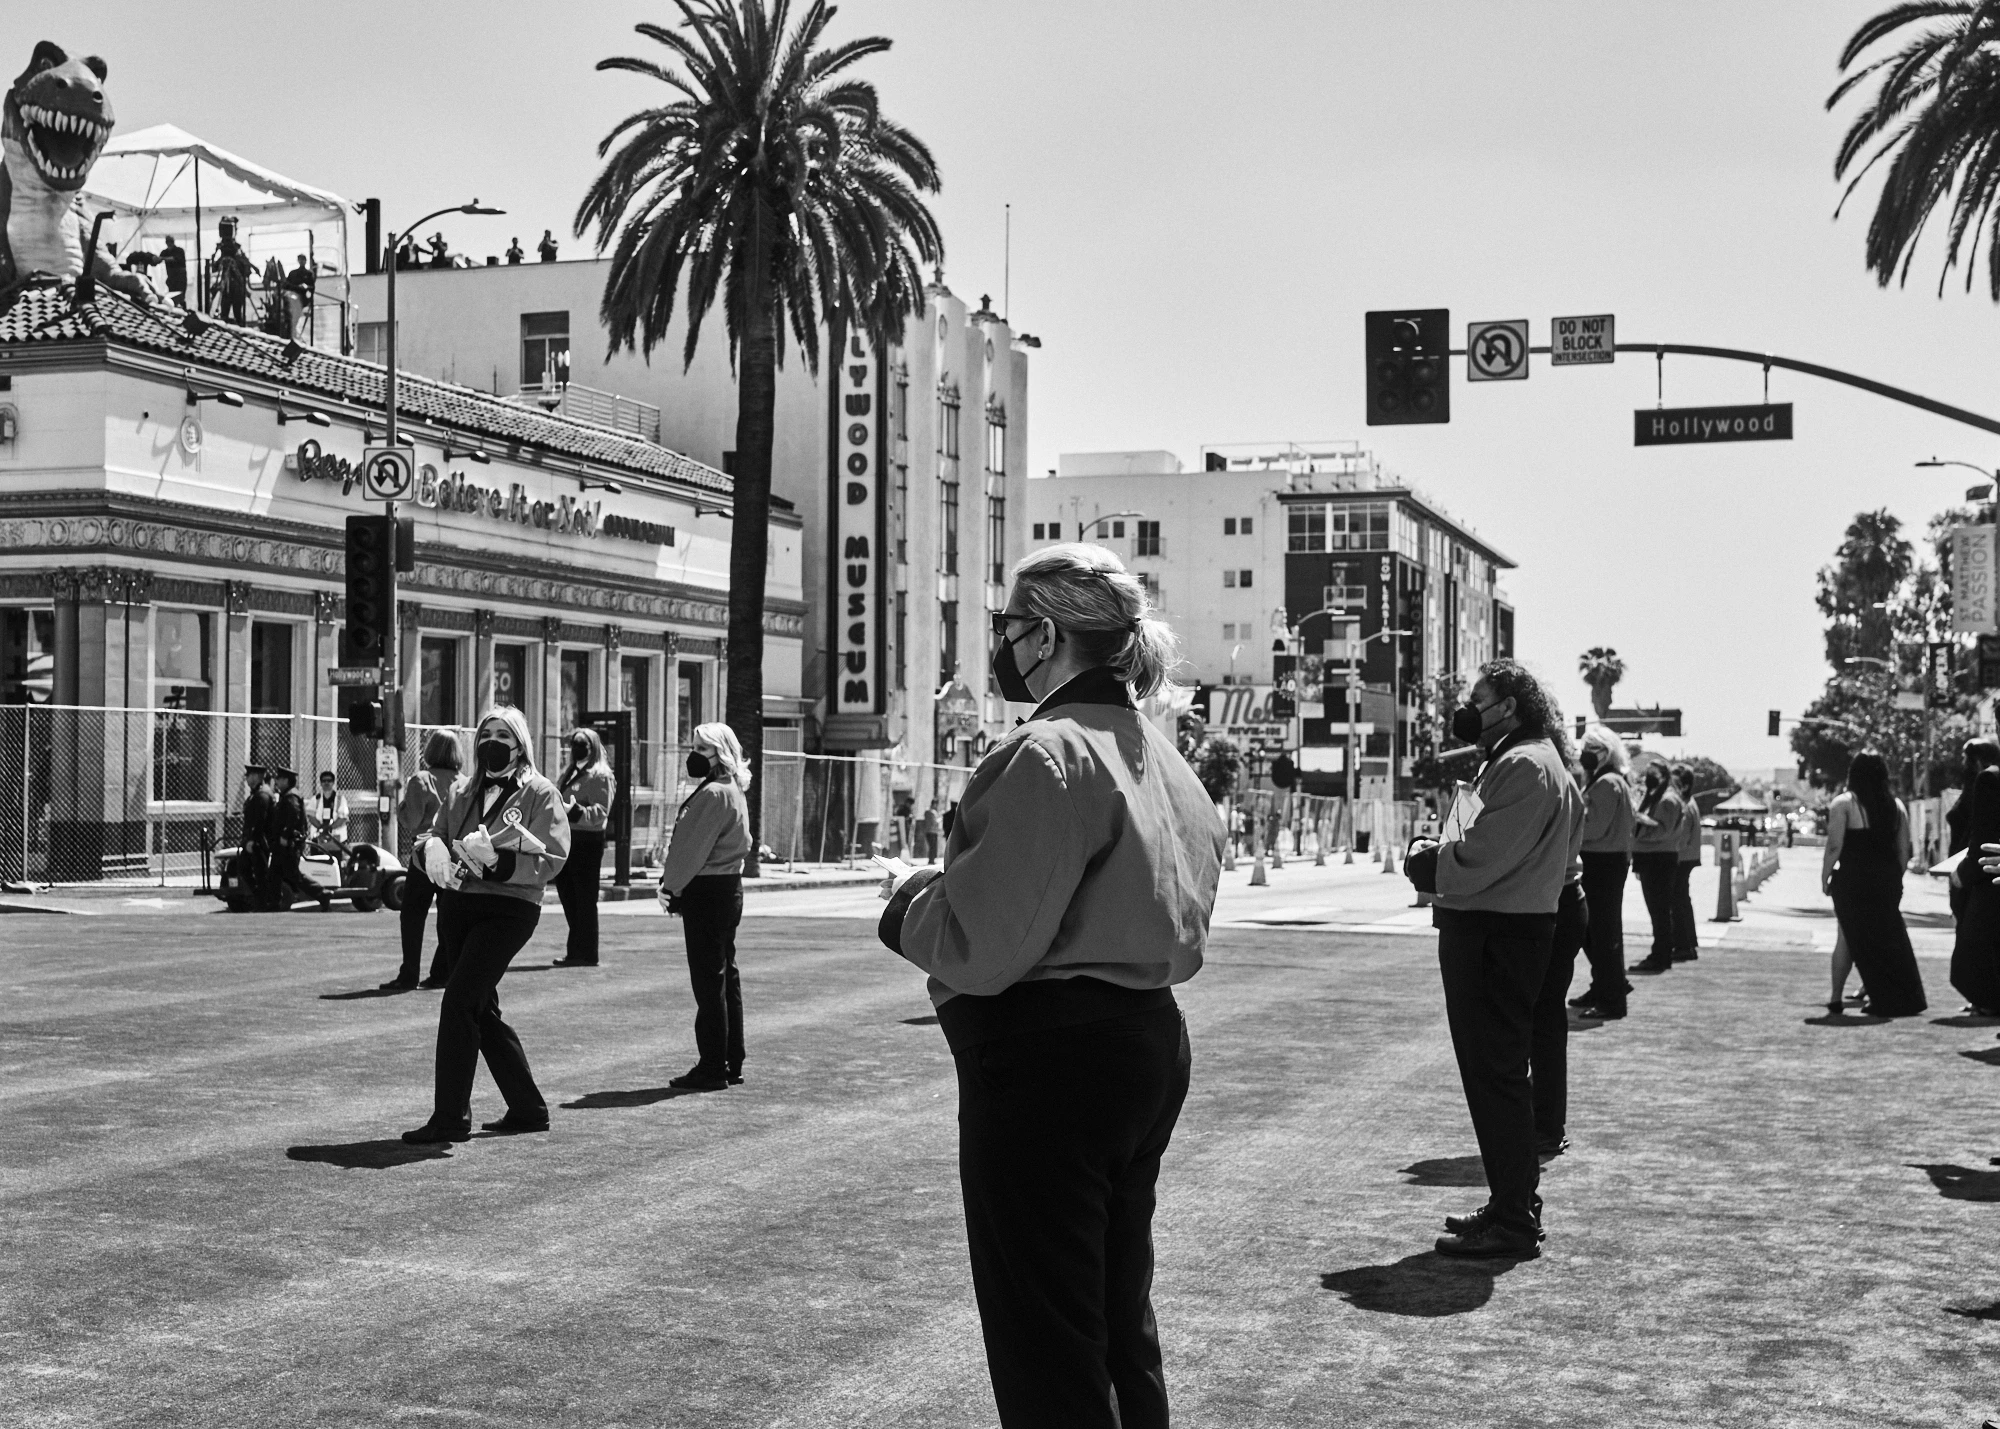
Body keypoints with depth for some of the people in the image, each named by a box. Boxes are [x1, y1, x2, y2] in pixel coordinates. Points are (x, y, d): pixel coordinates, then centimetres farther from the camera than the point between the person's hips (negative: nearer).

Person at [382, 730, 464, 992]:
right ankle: (442, 973, 11)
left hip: (426, 853, -5)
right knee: (448, 918, 9)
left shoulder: (422, 780, -9)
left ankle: (409, 976, -2)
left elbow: (410, 820, -11)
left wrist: (401, 804, 4)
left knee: (412, 917, 1)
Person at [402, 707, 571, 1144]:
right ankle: (529, 1109, 25)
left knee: (459, 1002, -15)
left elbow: (550, 861, -11)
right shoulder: (461, 792, 16)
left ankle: (450, 1116, -9)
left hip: (508, 908, -7)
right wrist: (432, 847, -8)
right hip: (460, 904, 7)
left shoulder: (539, 793, -3)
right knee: (481, 1010, 12)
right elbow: (432, 835, 16)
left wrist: (496, 861, -24)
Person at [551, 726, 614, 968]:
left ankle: (586, 953, -1)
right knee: (568, 896, 13)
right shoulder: (569, 772, 19)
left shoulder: (600, 775, -7)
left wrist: (575, 811, -32)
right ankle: (577, 951, 23)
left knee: (584, 899, -5)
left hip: (587, 841, -9)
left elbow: (600, 812, -17)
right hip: (566, 839, 9)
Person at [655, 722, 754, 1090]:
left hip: (707, 893, -10)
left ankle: (712, 1068, -2)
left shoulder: (714, 794, -17)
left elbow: (692, 849, -18)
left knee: (709, 981, -6)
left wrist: (672, 885, -6)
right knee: (726, 977, 13)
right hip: (727, 888, 10)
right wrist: (673, 882, 10)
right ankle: (731, 1064, 20)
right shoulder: (731, 792, 16)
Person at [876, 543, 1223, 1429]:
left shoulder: (1048, 754, -19)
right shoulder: (1160, 756, 12)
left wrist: (908, 898, -3)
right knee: (1120, 1317, 22)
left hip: (1047, 1062, -10)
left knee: (1045, 1353, 1)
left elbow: (981, 948, -24)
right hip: (1151, 1041, 10)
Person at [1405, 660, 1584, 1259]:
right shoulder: (1532, 761, 19)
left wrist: (1426, 858, -5)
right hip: (1506, 928, 11)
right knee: (1500, 1074, 17)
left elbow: (1479, 857, -21)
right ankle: (1513, 1206, 26)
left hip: (1496, 936, -11)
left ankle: (1513, 1222, -2)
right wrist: (1440, 856, 5)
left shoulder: (1524, 766, -15)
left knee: (1494, 1075, -6)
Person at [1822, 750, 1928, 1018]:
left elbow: (1834, 846, -11)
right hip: (1887, 881, 3)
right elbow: (1904, 850, 8)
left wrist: (1824, 877, -1)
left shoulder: (1844, 804, -7)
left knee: (1849, 936, 5)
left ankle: (1836, 997, 7)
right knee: (1888, 937, 11)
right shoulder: (1896, 806, 7)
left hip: (1853, 880, -3)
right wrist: (1894, 880, 18)